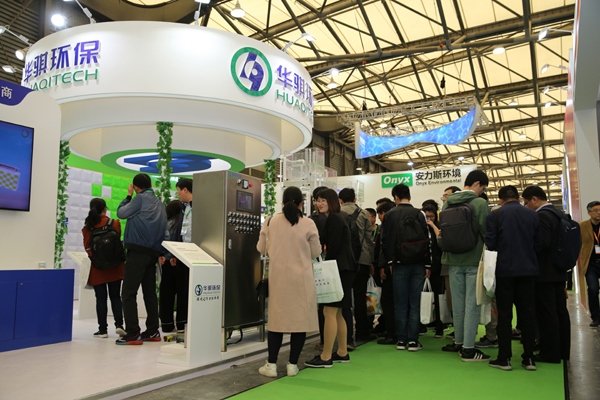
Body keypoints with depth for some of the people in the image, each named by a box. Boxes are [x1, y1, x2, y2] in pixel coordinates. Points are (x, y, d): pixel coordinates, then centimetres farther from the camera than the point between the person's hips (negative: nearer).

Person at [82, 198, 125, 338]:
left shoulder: (87, 228, -3)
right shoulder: (115, 223, -5)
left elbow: (87, 247, 3)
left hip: (97, 268, 0)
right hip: (114, 267, 0)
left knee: (101, 299, 5)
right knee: (115, 296, 10)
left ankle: (103, 329, 8)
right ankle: (119, 324, 3)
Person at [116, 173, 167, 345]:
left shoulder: (141, 198, -4)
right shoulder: (160, 204, 20)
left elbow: (121, 213, 3)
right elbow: (165, 231, 18)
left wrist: (128, 196, 17)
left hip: (138, 252, -8)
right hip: (153, 253, 8)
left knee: (128, 293, -6)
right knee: (150, 292, 14)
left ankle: (132, 333, -9)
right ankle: (152, 331, 19)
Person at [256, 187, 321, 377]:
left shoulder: (271, 222, -2)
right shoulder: (308, 224, -7)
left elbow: (261, 248, 6)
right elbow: (315, 253, 0)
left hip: (277, 277, 2)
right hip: (301, 278, -2)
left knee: (276, 318, 11)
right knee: (300, 318, 9)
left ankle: (271, 365, 15)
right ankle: (292, 365, 15)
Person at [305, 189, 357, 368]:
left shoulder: (334, 219, -11)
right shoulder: (336, 218, 20)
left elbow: (334, 247, -18)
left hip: (340, 270, -11)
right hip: (342, 271, 11)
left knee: (329, 312, -8)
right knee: (336, 313, 14)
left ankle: (326, 357, -4)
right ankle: (342, 353, 22)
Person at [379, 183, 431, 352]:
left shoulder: (389, 215, 0)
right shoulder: (420, 214, -1)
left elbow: (384, 241, 1)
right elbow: (427, 240, -2)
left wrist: (386, 263, 8)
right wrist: (428, 265, 2)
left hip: (399, 265, 0)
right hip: (418, 264, 0)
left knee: (400, 304, 7)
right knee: (415, 304, 5)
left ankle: (401, 340, 12)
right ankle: (413, 341, 8)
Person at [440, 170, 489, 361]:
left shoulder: (447, 204, 5)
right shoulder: (480, 203, -11)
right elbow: (487, 232, -10)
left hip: (453, 260, 5)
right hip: (474, 260, -5)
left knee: (458, 303, 14)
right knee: (472, 304, 0)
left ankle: (459, 342, 24)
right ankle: (468, 348, 3)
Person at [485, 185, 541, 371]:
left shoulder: (495, 215, -6)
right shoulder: (533, 215, 3)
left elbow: (490, 244, -7)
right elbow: (539, 244, 5)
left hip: (505, 270, -2)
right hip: (528, 269, 3)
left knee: (504, 315, 4)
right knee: (527, 314, 9)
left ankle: (504, 359, 8)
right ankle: (529, 358, 14)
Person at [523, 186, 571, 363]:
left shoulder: (542, 216, -16)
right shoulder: (557, 214, 13)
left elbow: (542, 244, -23)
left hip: (545, 272, -10)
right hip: (558, 271, 10)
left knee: (546, 313, -3)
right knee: (560, 311, 14)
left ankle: (550, 353, 3)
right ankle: (563, 350, 23)